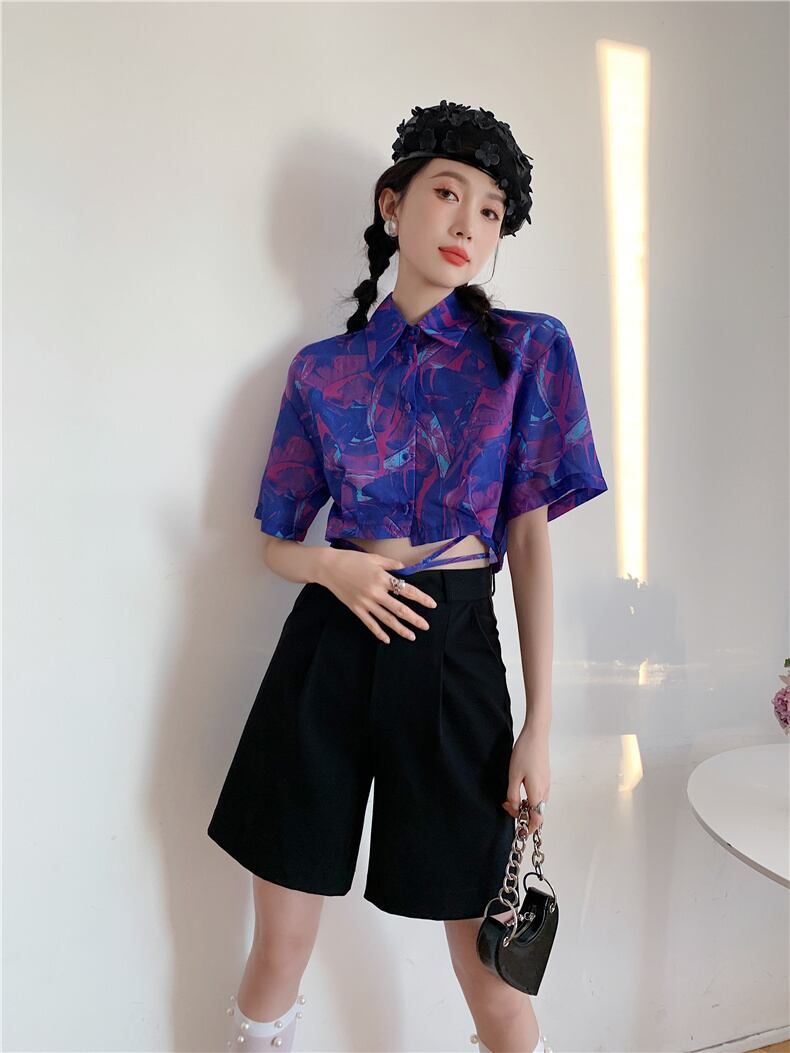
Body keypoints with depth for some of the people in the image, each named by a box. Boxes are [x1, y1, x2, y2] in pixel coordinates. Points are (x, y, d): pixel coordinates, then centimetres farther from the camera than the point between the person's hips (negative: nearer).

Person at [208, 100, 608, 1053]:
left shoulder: (528, 349, 3)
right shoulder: (323, 369, 6)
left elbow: (530, 539, 2)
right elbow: (277, 541, 12)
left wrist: (540, 722, -2)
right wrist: (331, 566, -12)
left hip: (453, 652, -1)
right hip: (330, 646, 2)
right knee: (276, 958, 11)